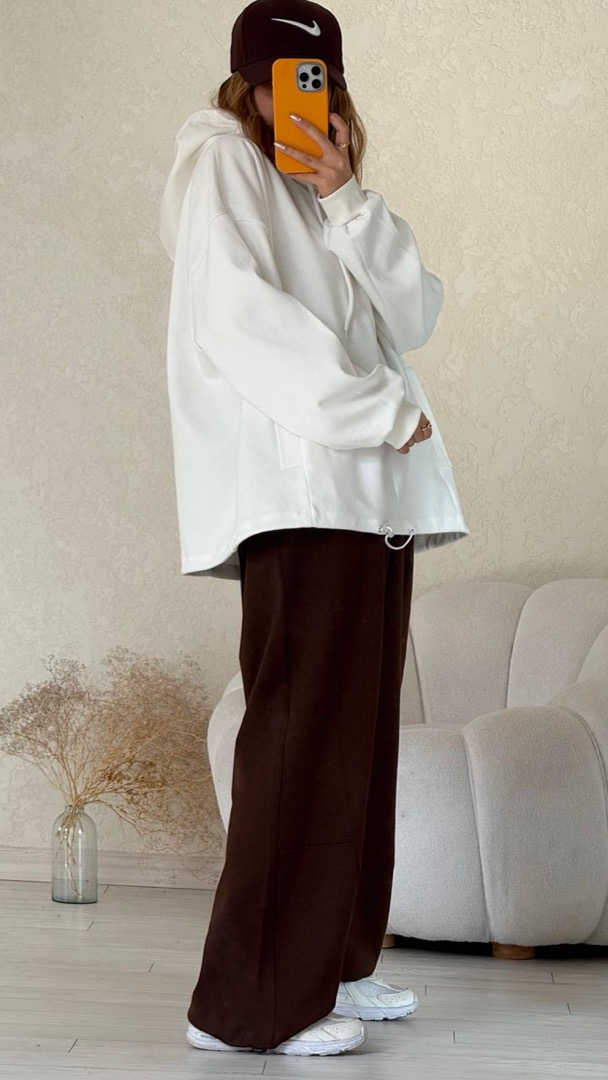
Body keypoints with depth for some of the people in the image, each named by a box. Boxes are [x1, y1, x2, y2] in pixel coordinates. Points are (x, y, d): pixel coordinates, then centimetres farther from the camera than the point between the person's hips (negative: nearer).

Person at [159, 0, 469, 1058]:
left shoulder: (322, 199, 25)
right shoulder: (222, 164, 4)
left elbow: (414, 315, 10)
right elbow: (239, 323, -12)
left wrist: (346, 197, -2)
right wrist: (379, 408, -12)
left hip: (374, 493, 8)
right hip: (297, 491, -8)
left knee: (360, 733, 7)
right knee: (303, 732, -13)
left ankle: (332, 964, 14)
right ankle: (254, 1000, -10)